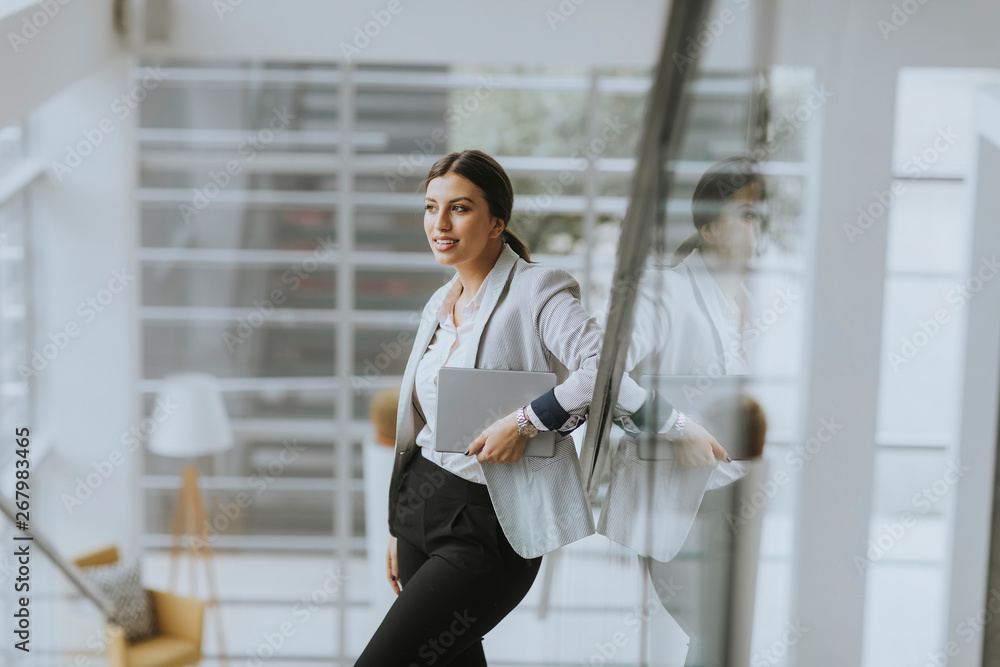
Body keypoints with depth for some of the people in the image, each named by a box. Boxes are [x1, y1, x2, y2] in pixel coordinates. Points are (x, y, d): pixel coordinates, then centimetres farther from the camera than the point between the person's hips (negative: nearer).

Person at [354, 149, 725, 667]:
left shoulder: (536, 291, -11)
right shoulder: (441, 303, 13)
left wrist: (524, 422, -26)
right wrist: (398, 530, 22)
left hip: (486, 527, -8)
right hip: (420, 503, 8)